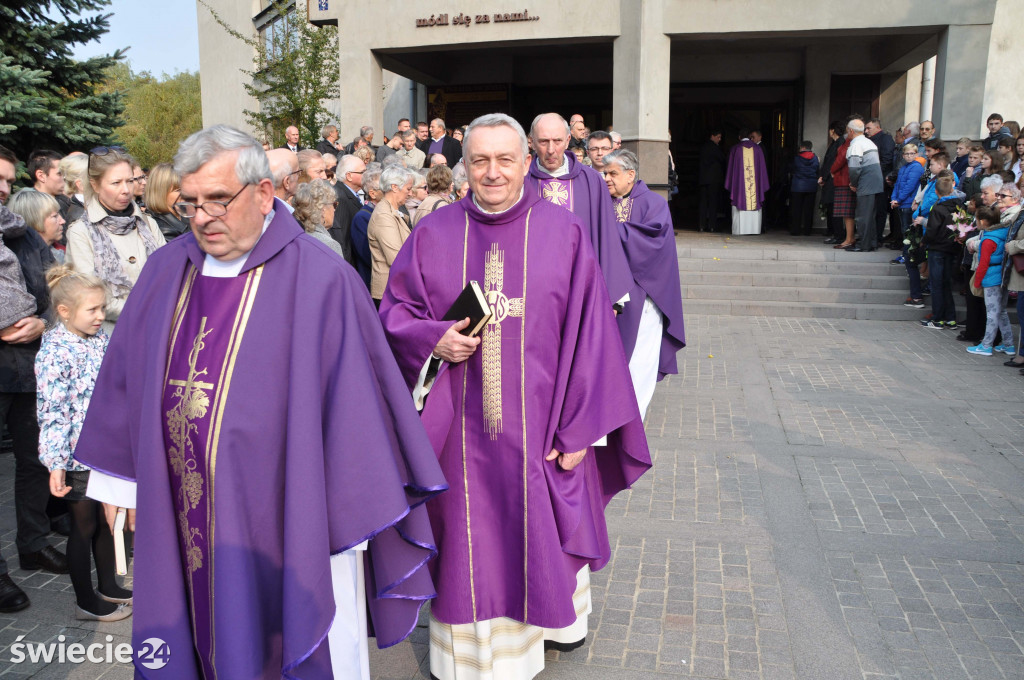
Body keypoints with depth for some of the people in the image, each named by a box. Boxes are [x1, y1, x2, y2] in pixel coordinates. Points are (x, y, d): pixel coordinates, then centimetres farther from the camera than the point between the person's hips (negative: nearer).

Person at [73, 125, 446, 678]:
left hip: (288, 520, -5)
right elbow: (128, 378, 12)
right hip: (183, 522, 5)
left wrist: (356, 510, -10)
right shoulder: (166, 271, 4)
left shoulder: (319, 279, -14)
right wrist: (121, 479, 14)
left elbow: (354, 400, -13)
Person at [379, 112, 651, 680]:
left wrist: (578, 427, -7)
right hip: (463, 429, 1)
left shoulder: (565, 233, -4)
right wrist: (433, 338, -16)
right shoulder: (433, 234, 1)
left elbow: (587, 335, -4)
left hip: (539, 428, 0)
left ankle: (554, 619, 45)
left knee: (543, 528, 16)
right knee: (469, 541, 11)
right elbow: (395, 314, 6)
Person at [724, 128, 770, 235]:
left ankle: (739, 229, -2)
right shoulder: (757, 148, 6)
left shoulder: (735, 149, 2)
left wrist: (731, 185, 8)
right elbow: (762, 166, 7)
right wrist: (762, 185, 12)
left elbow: (730, 167, 3)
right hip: (755, 181, 1)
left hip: (739, 182, -1)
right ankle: (754, 229, 2)